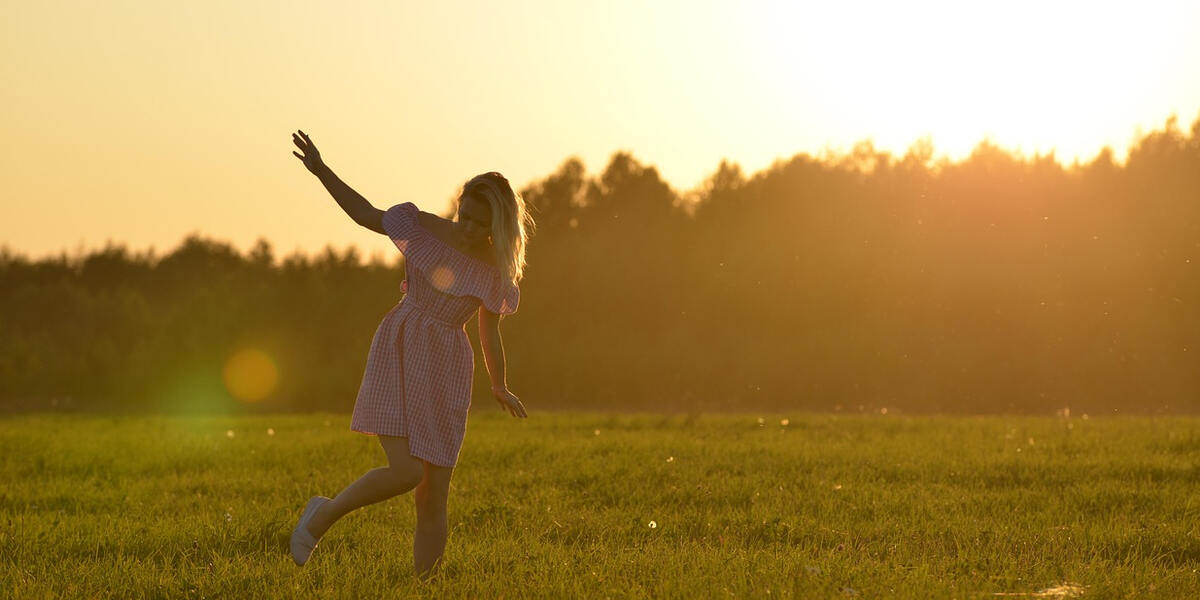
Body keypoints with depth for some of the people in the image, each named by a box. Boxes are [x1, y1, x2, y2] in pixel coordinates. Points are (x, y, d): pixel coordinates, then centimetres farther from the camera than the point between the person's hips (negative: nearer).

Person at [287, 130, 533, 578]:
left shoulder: (495, 271, 3)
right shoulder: (423, 228, -1)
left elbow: (489, 335, 17)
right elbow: (366, 214, 12)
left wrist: (500, 388, 29)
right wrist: (322, 172, 4)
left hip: (446, 372, 2)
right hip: (400, 356, -2)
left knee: (434, 499, -1)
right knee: (407, 472, -20)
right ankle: (323, 515, 3)